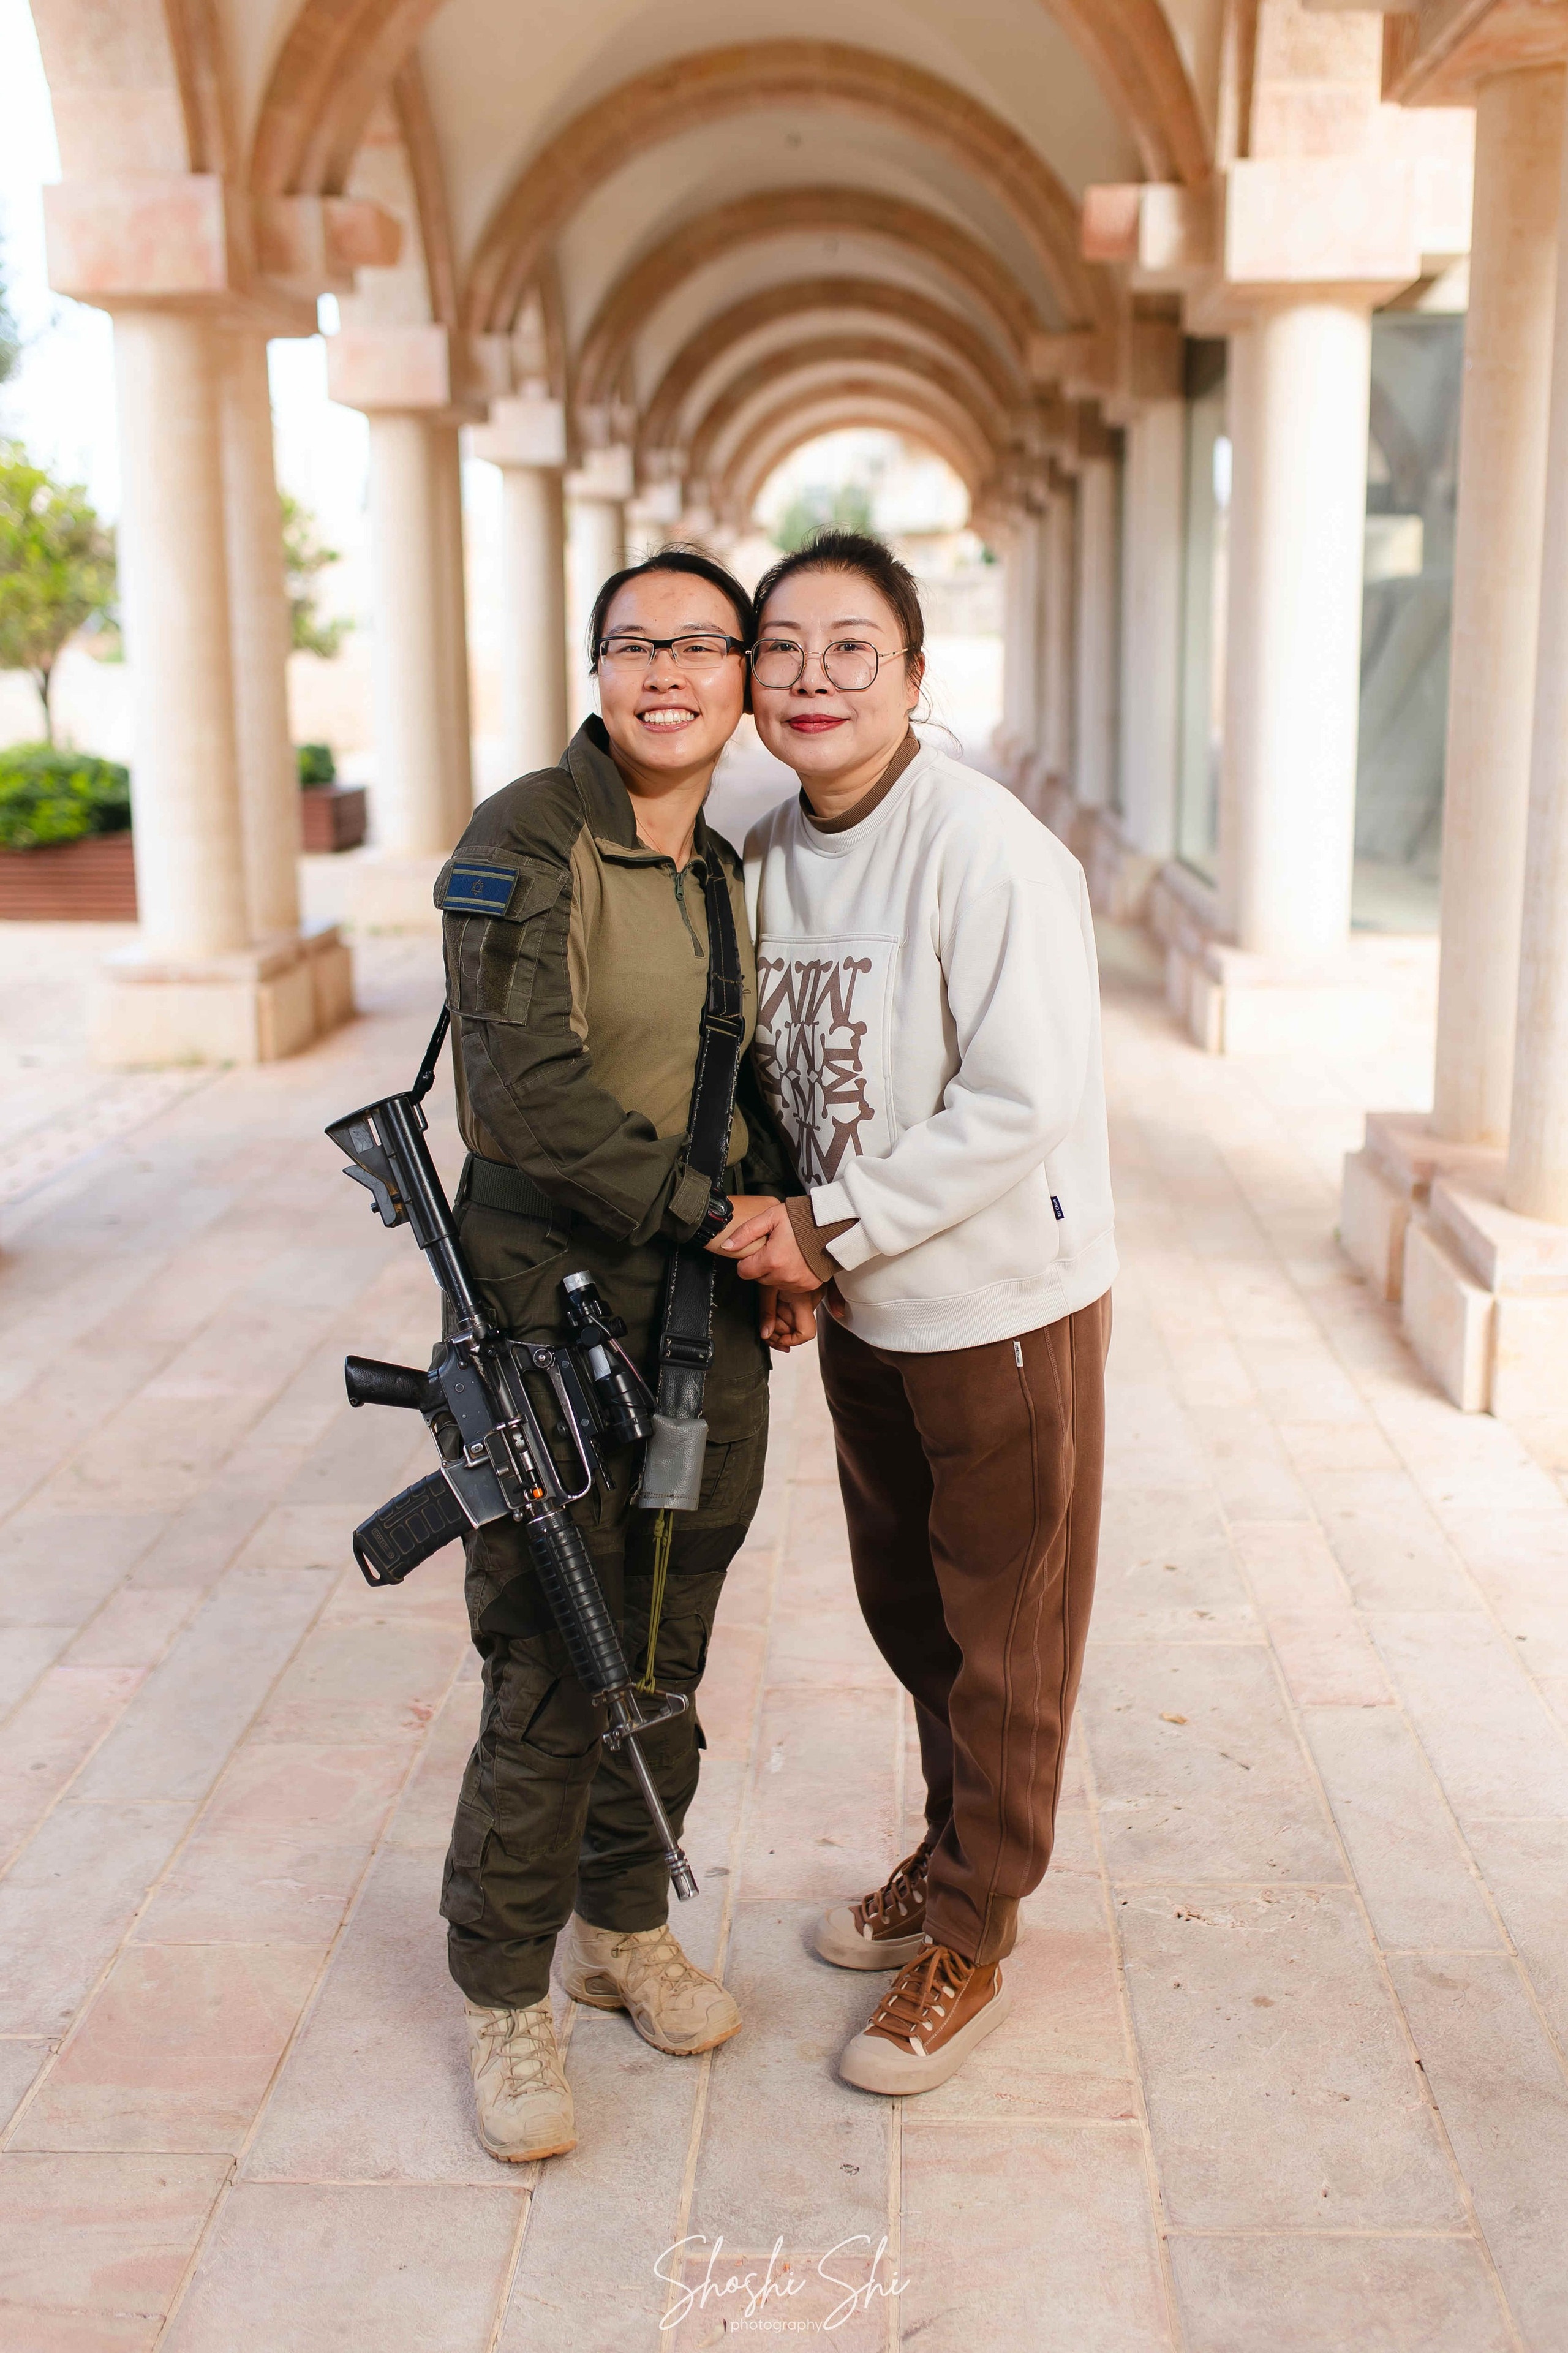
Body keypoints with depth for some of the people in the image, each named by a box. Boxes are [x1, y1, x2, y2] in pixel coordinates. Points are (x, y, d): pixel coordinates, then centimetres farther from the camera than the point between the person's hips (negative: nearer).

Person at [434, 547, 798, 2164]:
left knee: (666, 1653, 17)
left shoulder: (722, 867, 10)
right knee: (550, 1681, 2)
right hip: (554, 1315, -6)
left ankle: (624, 1925, 39)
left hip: (707, 1314, 7)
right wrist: (713, 1209, -17)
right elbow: (529, 1089, -21)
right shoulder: (522, 843, -12)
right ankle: (504, 1996, 23)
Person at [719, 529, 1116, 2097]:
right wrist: (783, 1230, -2)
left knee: (1004, 1640, 9)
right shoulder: (766, 855, 2)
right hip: (861, 1310, 8)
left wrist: (833, 1228, -20)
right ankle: (949, 1863, 45)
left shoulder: (989, 852, -21)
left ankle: (968, 1945, 27)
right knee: (908, 1611, 22)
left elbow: (1026, 1104, -24)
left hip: (1002, 1306, -7)